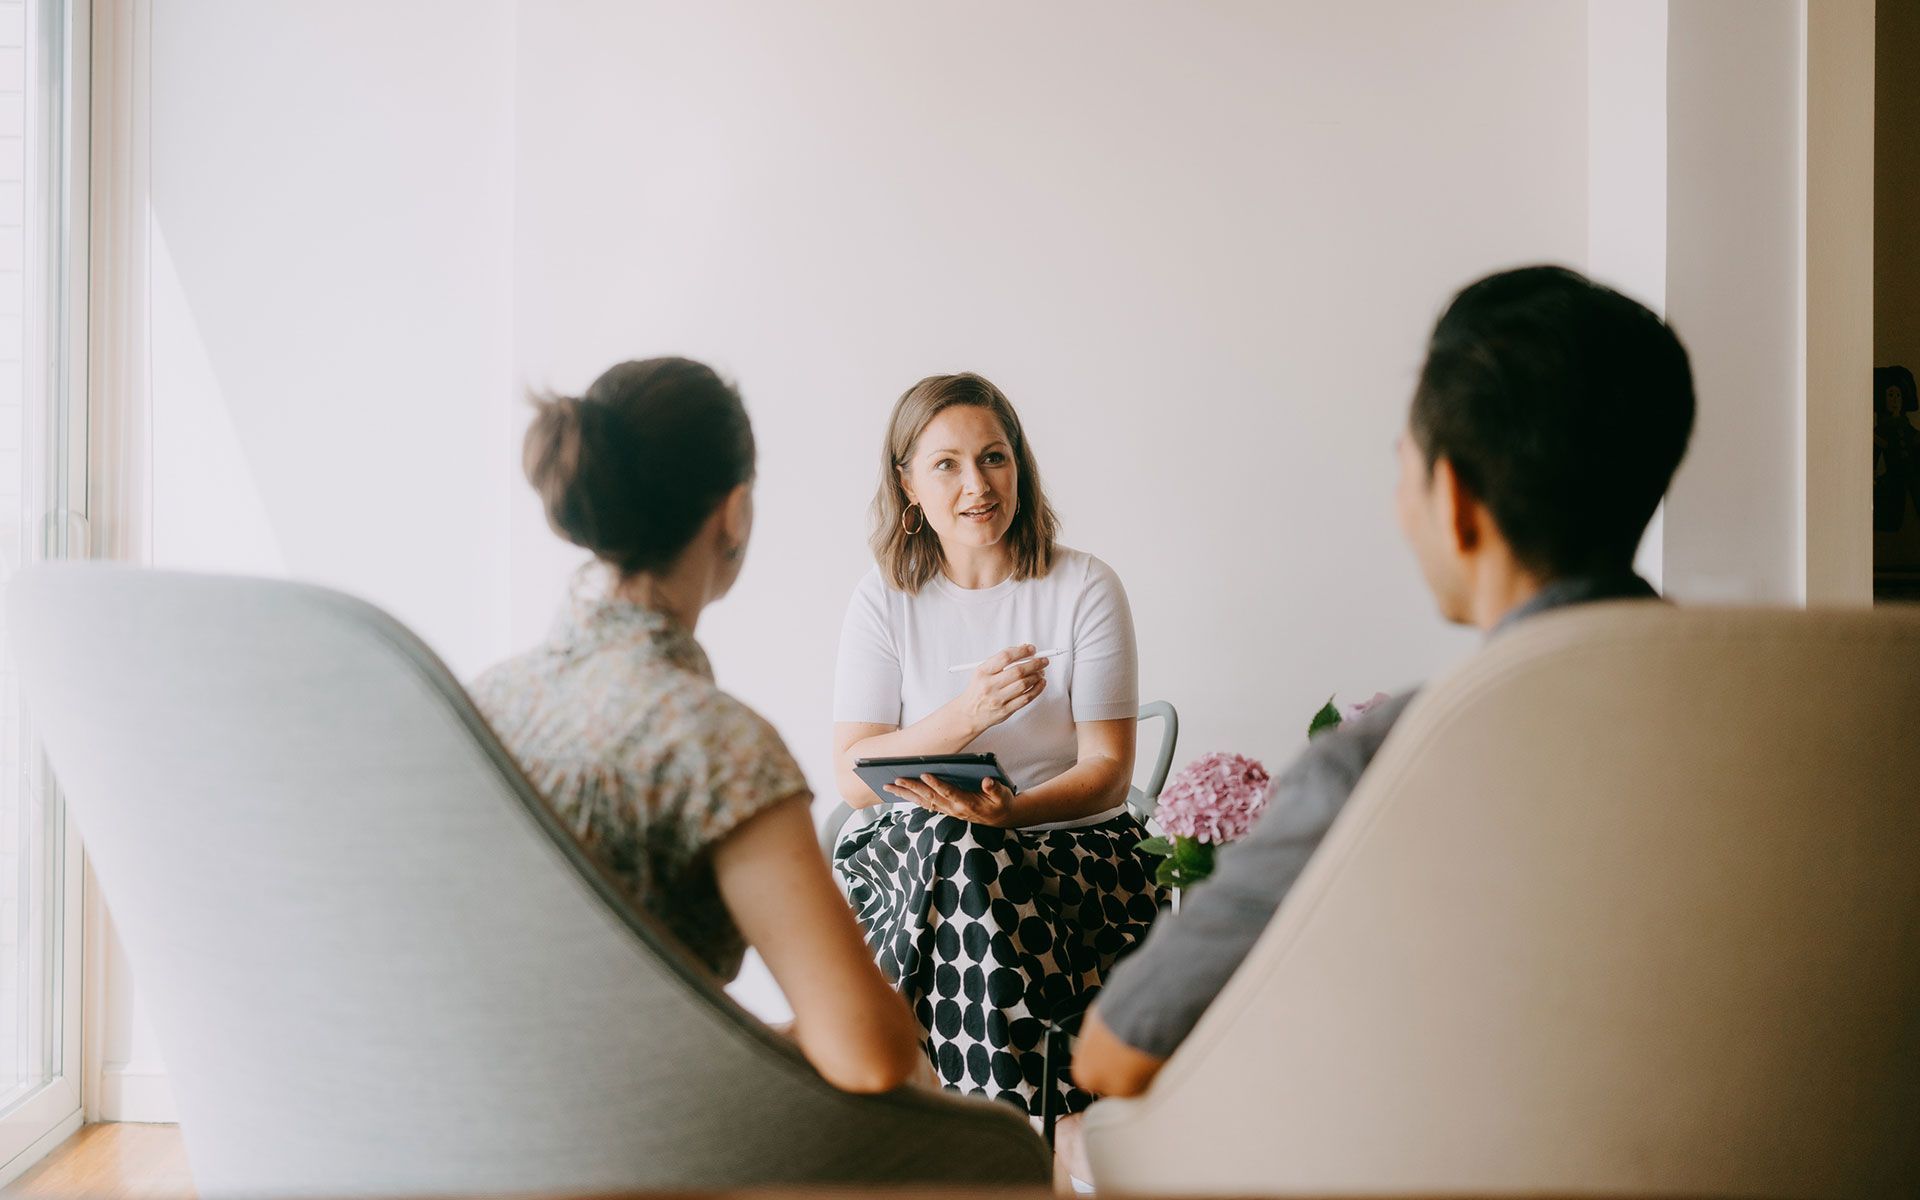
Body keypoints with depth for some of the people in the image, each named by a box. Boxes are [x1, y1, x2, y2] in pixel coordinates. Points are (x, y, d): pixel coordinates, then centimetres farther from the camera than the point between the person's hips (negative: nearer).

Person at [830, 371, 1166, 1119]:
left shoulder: (1085, 589, 1)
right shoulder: (884, 601, 5)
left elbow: (1108, 768, -2)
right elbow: (853, 777, -4)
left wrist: (1008, 812, -22)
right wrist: (966, 714, -21)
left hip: (1073, 843, -1)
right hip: (914, 850, 1)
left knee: (968, 858, -33)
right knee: (946, 845, -33)